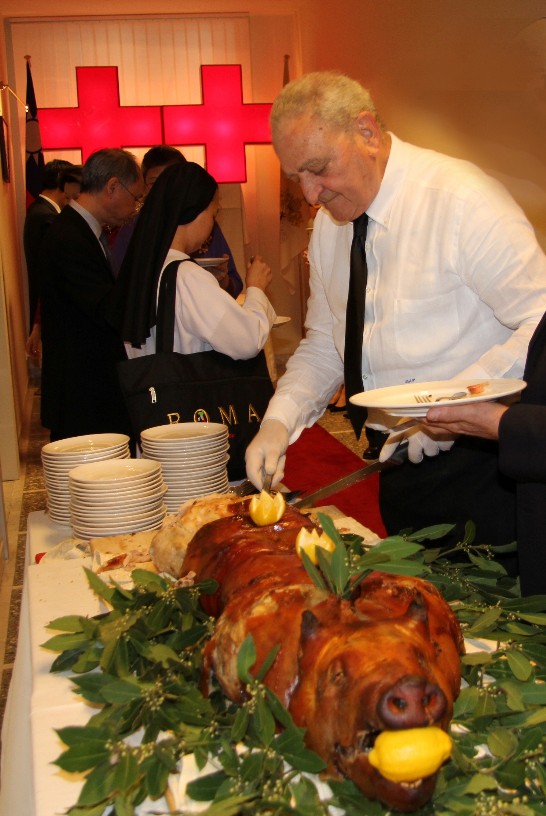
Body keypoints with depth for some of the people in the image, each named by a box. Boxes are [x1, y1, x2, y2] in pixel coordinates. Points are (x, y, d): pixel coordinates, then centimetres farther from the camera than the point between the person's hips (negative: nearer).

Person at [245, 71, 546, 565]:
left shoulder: (462, 200, -16)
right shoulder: (330, 225, 6)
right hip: (400, 466, 7)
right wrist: (280, 420, -3)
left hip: (479, 464, -6)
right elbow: (324, 345, 13)